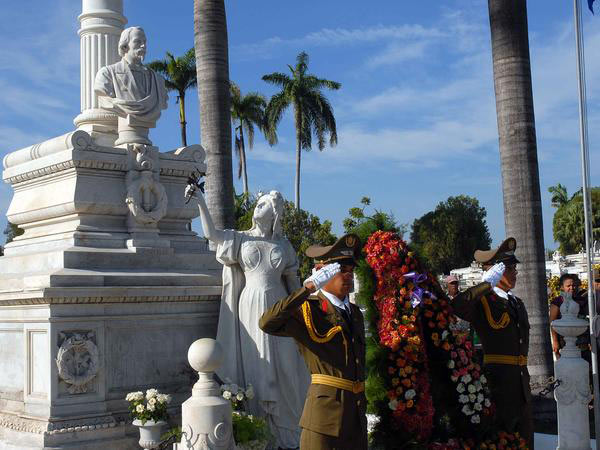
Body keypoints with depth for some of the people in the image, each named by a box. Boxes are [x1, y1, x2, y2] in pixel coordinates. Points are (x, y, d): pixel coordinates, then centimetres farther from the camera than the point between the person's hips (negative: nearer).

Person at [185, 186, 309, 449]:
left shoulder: (283, 244, 7)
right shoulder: (241, 239, 5)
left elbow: (292, 280, 12)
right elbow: (210, 233, -9)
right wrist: (201, 202, -17)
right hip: (250, 308, -1)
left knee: (282, 370, 3)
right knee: (254, 367, 2)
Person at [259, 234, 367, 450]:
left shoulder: (355, 313, 16)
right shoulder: (307, 310, -7)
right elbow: (267, 323, -26)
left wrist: (362, 406, 19)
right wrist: (309, 288, -27)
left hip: (357, 410, 7)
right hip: (325, 407, -7)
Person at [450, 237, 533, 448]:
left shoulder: (517, 303, 18)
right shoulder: (482, 301, -8)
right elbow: (456, 306, -29)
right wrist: (486, 284, -25)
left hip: (521, 381, 8)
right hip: (498, 379, -8)